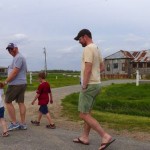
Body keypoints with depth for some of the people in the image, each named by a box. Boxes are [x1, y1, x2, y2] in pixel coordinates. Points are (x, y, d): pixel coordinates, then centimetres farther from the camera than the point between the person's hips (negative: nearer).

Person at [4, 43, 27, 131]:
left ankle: (14, 123, 3)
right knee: (21, 103, 8)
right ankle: (23, 124, 11)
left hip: (15, 84, -9)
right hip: (22, 83, 9)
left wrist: (6, 81, -14)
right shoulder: (20, 57, 19)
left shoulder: (18, 57, -13)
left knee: (8, 102, 0)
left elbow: (14, 72, -20)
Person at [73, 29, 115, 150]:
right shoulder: (96, 49, 16)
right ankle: (84, 138, 27)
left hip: (89, 85, -10)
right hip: (96, 84, 10)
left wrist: (84, 86, -18)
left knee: (84, 115, -6)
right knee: (87, 112, 17)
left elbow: (87, 69, -23)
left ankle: (106, 136, -8)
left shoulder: (88, 48, -16)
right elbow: (102, 67, 23)